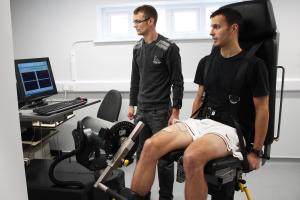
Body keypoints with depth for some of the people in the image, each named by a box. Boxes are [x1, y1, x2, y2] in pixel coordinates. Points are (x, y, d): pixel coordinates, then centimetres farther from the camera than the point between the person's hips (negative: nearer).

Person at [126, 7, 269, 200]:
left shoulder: (253, 65, -6)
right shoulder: (206, 62, 11)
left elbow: (262, 110, -3)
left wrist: (256, 151, -2)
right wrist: (190, 129, 15)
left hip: (229, 129, -5)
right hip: (201, 122, 5)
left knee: (192, 157, -36)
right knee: (151, 145, -17)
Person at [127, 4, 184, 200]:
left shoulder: (169, 48, -11)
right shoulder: (137, 48, 9)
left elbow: (178, 82, -11)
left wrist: (175, 112, -13)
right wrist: (132, 105, 14)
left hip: (161, 111, -6)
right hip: (142, 111, 6)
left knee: (163, 157, 3)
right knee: (141, 155, 13)